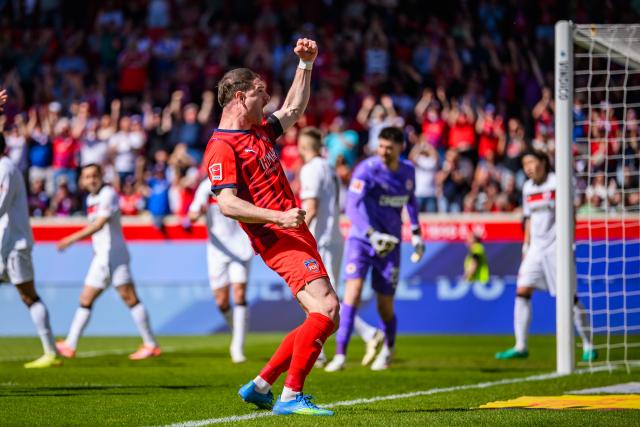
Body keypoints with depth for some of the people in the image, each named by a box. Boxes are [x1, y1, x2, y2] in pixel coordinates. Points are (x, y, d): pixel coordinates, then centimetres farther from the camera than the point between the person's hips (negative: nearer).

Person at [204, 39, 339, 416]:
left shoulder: (260, 131, 18)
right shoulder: (221, 147, -9)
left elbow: (294, 109, 36)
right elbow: (227, 203, -19)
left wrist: (306, 64, 27)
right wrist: (277, 217, -27)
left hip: (296, 232, 10)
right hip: (277, 239, -10)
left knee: (325, 319, 9)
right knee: (326, 308, -21)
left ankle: (261, 386, 16)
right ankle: (291, 396, -19)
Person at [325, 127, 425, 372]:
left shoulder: (408, 171, 2)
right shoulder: (367, 170, -15)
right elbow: (353, 206, -25)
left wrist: (416, 233, 19)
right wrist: (372, 234, -37)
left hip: (389, 244, 3)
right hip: (361, 240, -3)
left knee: (385, 306, 5)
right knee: (353, 290, -22)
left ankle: (388, 348, 35)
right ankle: (340, 354, -20)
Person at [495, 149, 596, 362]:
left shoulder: (557, 183, -8)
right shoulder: (527, 188, 12)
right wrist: (526, 245, 16)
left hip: (556, 246, -6)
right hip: (536, 247, 6)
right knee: (522, 291, -4)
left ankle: (588, 346, 4)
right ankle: (520, 346, 0)